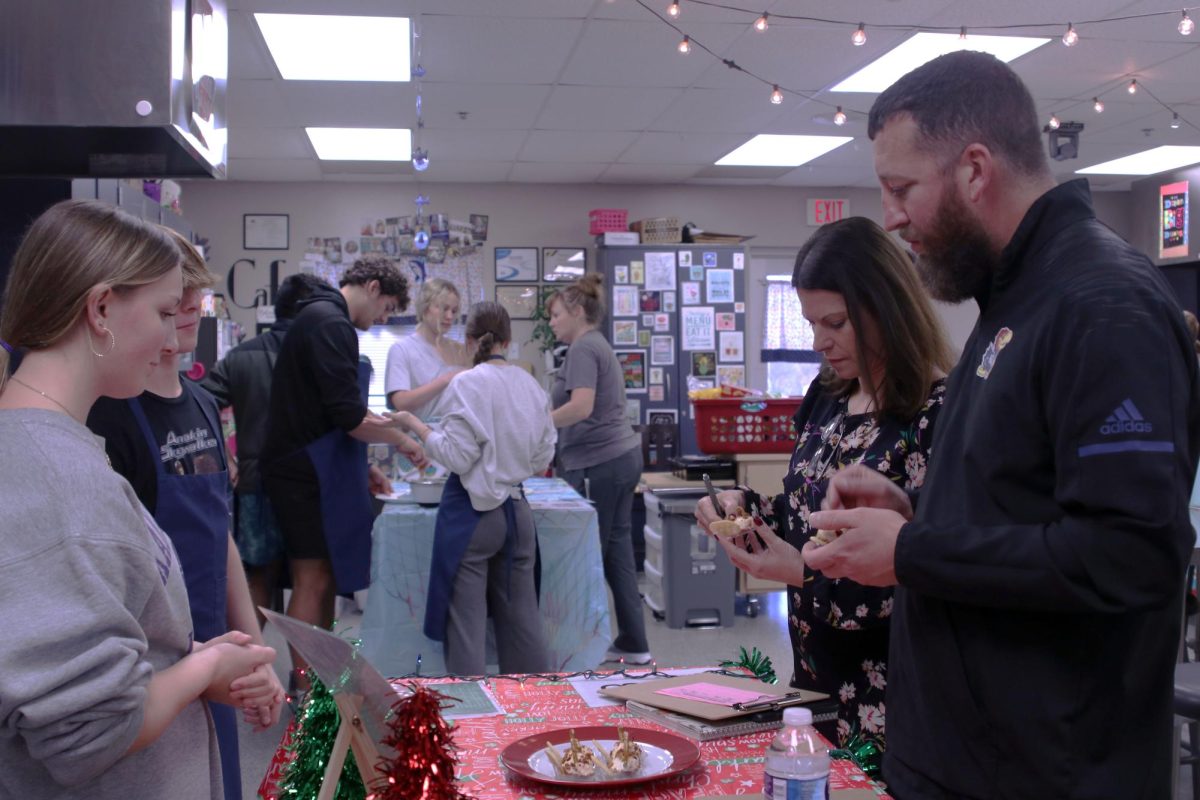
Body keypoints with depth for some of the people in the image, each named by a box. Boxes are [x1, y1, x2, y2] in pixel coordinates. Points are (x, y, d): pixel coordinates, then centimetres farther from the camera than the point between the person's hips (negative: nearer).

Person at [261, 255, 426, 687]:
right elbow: (350, 417, -22)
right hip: (308, 473, -10)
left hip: (314, 469, 10)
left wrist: (361, 470, 20)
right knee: (313, 580, -5)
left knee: (325, 578, 14)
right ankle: (305, 688, 2)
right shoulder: (330, 323, -15)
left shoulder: (321, 317, 19)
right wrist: (401, 440, -7)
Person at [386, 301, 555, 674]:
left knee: (467, 620, 2)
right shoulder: (531, 386, 5)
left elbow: (457, 457, -15)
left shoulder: (467, 384, -11)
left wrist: (416, 425, -3)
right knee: (521, 615, 13)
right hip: (517, 510, 5)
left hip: (471, 513, -5)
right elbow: (542, 459, 9)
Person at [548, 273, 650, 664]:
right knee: (617, 548, 11)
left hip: (598, 463, -10)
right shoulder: (599, 346, 20)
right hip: (622, 456, 10)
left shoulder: (583, 349, -11)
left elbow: (581, 407, -24)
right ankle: (633, 643, 16)